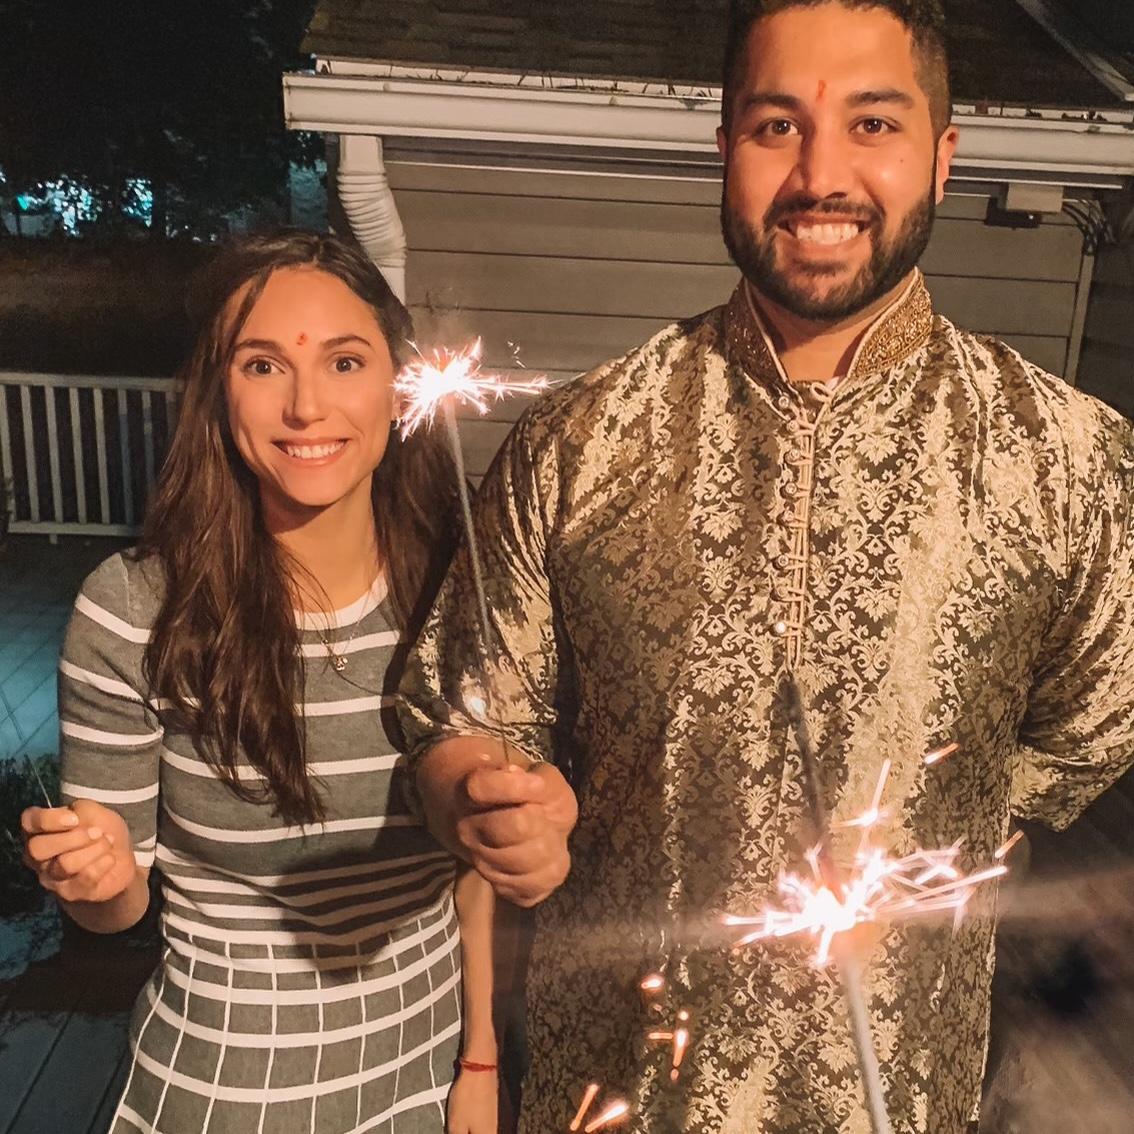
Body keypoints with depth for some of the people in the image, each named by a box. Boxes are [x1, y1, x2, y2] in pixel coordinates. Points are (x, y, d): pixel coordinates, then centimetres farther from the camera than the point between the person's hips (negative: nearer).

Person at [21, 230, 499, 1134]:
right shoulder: (131, 612, -19)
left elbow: (474, 855, -1)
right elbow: (116, 904, -6)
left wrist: (480, 1060, 4)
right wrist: (94, 875, -28)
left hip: (424, 1058, 2)